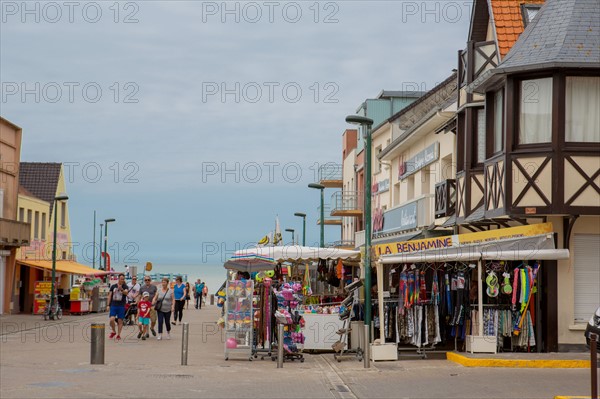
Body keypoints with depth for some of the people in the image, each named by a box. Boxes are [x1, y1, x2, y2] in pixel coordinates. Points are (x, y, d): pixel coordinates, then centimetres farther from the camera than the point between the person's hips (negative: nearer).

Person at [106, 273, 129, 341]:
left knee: (120, 321, 0)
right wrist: (108, 305, 4)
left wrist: (121, 289, -41)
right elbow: (110, 296, 11)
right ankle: (113, 332, 13)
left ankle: (118, 335, 9)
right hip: (113, 305, 1)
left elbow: (126, 292, -21)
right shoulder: (113, 286, 7)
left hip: (121, 306, -1)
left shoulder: (125, 287, 1)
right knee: (112, 319, -10)